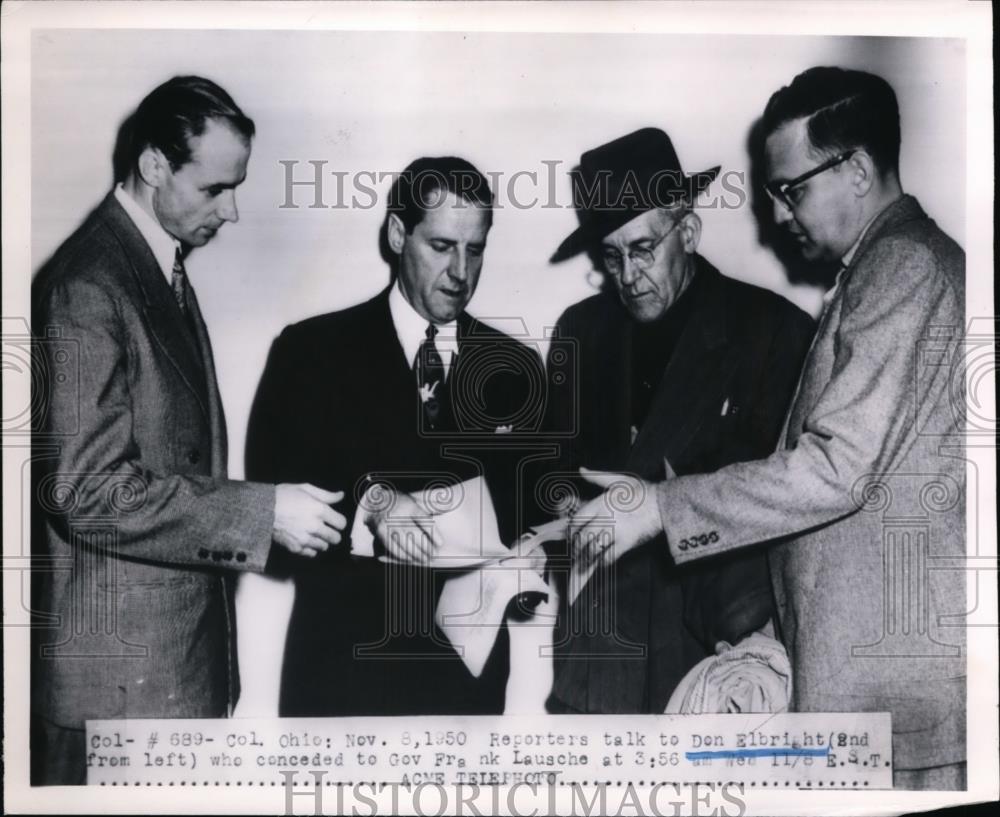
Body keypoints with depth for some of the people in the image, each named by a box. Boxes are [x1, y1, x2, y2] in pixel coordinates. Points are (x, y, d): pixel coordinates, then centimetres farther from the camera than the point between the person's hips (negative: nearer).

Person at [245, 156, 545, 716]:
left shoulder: (516, 371, 8)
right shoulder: (312, 350, 0)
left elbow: (534, 512, 11)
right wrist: (369, 499, -24)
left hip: (467, 673, 2)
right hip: (343, 666, -2)